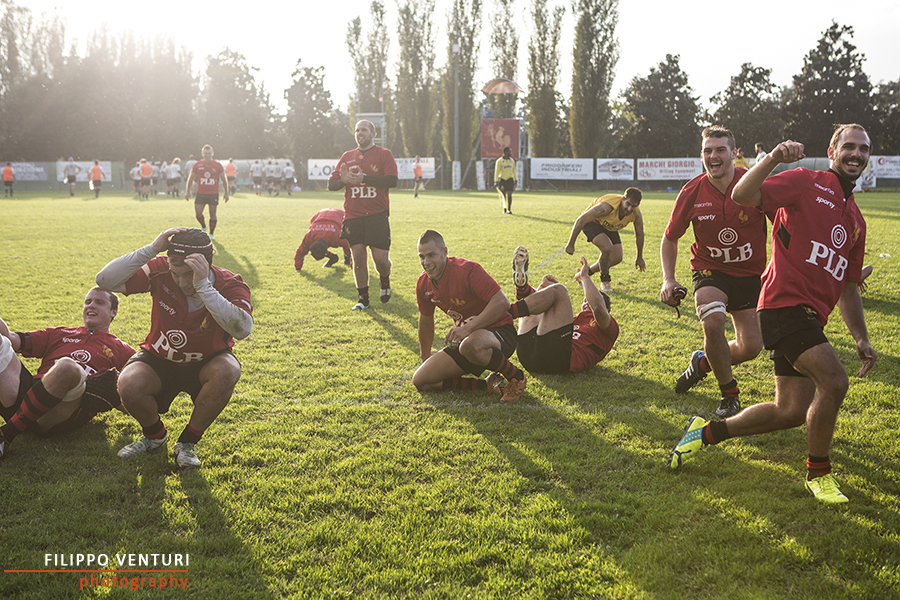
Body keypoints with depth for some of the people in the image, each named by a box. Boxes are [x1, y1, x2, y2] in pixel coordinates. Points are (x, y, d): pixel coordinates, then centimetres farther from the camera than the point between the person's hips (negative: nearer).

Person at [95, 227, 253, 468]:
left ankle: (187, 442, -10)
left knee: (227, 371, -35)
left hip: (204, 364, -1)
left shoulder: (230, 286, -23)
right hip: (158, 360, 1)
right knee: (128, 386, -30)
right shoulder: (161, 271, -18)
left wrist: (203, 286, -47)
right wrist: (150, 250, -35)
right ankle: (154, 434, 6)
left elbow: (243, 329, -42)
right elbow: (105, 281, -24)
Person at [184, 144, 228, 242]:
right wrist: (187, 191, 8)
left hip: (213, 194, -1)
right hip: (200, 193, 2)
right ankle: (203, 227, 26)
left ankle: (211, 233, 13)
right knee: (198, 214, -3)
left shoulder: (217, 165, 2)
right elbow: (191, 178, 14)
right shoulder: (197, 164, 5)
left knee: (212, 214, 1)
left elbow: (224, 180, 9)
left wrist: (226, 193, 5)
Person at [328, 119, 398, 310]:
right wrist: (343, 180, -9)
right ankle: (363, 298, 11)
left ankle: (385, 280, 27)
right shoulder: (347, 156, 15)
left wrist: (364, 178, -18)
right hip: (353, 214, 3)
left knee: (380, 257, -7)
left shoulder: (384, 154, 4)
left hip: (377, 214, -3)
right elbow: (331, 184, 13)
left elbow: (392, 180, -11)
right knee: (358, 256, -1)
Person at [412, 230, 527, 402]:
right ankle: (488, 384, -6)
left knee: (470, 346, -44)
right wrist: (425, 359, 29)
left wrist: (469, 327, -36)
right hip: (466, 338, 8)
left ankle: (516, 377, -15)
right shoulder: (423, 284, 1)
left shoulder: (467, 269, -20)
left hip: (498, 332, -7)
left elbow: (502, 302, -28)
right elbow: (426, 320, 19)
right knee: (421, 381, -8)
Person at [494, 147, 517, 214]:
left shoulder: (512, 160, 12)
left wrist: (516, 180, 15)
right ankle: (504, 209, 13)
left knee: (509, 194, -7)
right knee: (503, 195, 1)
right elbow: (496, 172, -6)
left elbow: (514, 171, 19)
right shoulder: (499, 161, -3)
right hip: (502, 179, -3)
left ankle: (509, 210, -8)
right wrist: (496, 181, -13)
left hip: (510, 179, 3)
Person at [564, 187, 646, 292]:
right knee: (607, 248, -30)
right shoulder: (606, 207, -41)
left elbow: (639, 234, -3)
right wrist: (570, 244, -29)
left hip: (609, 227, 7)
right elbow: (580, 220, -34)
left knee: (617, 258, -2)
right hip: (592, 222, -6)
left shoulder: (636, 214, -22)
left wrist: (639, 258, 8)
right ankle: (605, 280, -6)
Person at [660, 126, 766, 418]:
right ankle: (729, 393, -4)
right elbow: (670, 238, 3)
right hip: (709, 270, -1)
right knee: (713, 322, -29)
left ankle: (702, 361, 32)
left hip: (750, 273, 1)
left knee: (751, 347, -2)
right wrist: (669, 279, -9)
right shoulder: (692, 192, -11)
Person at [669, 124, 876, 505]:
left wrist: (860, 338, 18)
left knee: (792, 412, 5)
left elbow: (848, 287, 25)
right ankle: (818, 473, 3)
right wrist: (772, 159, -28)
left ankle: (707, 431, 22)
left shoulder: (855, 220, 22)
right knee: (834, 382, -19)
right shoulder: (806, 182, 0)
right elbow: (742, 196, -14)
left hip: (810, 316, 8)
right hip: (786, 303, -8)